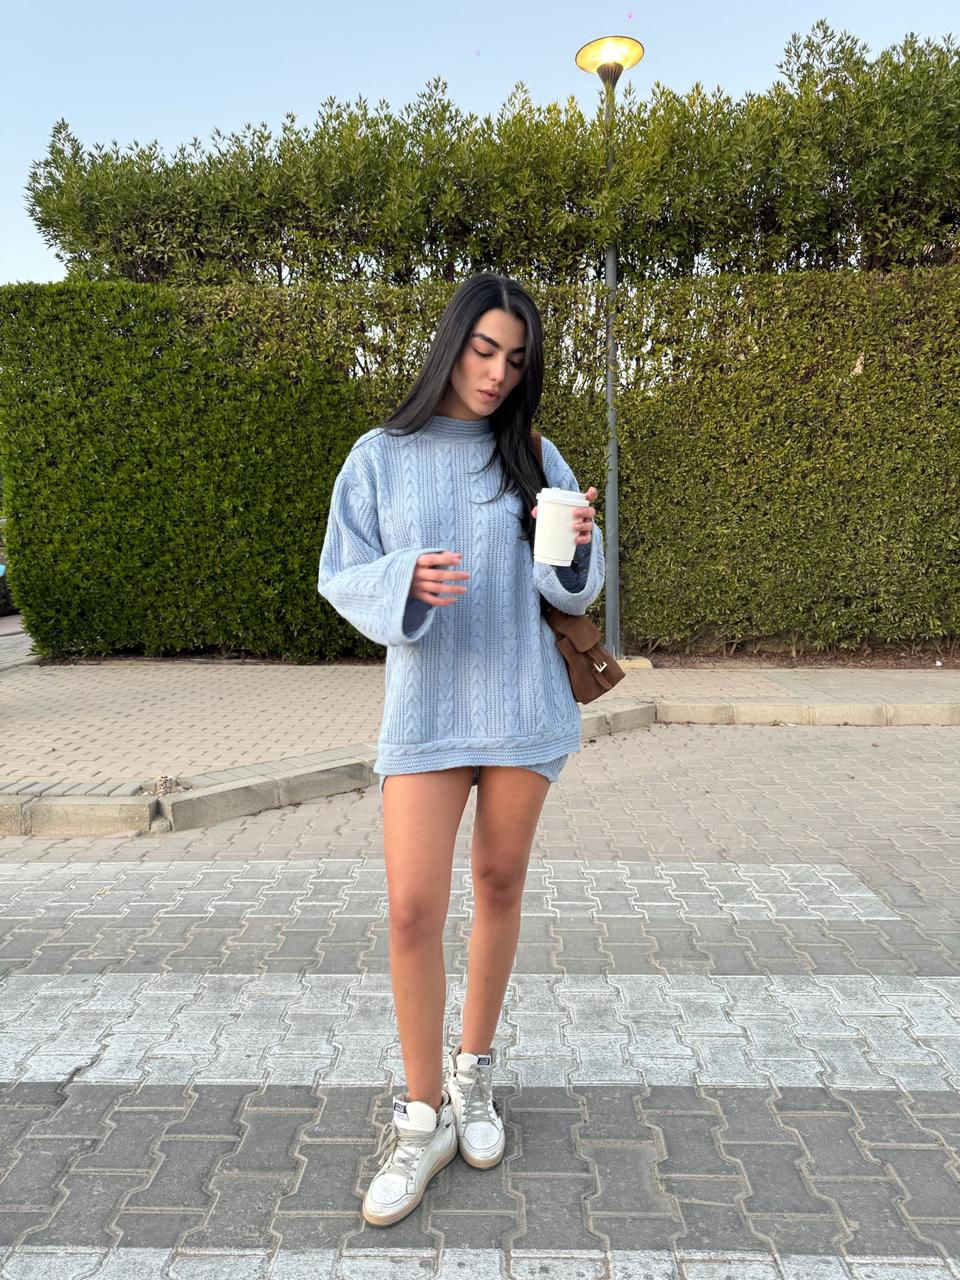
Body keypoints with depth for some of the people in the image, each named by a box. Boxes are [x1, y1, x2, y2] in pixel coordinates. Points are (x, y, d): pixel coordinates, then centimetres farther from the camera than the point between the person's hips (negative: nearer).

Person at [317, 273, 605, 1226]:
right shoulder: (380, 457, 2)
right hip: (426, 705, -1)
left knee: (500, 887, 11)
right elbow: (341, 579, 1)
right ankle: (423, 1115, 14)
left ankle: (473, 1073, 32)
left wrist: (575, 545, -16)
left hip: (522, 702, 2)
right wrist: (406, 581, -20)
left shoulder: (534, 458, 6)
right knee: (412, 910, -6)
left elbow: (573, 593, 6)